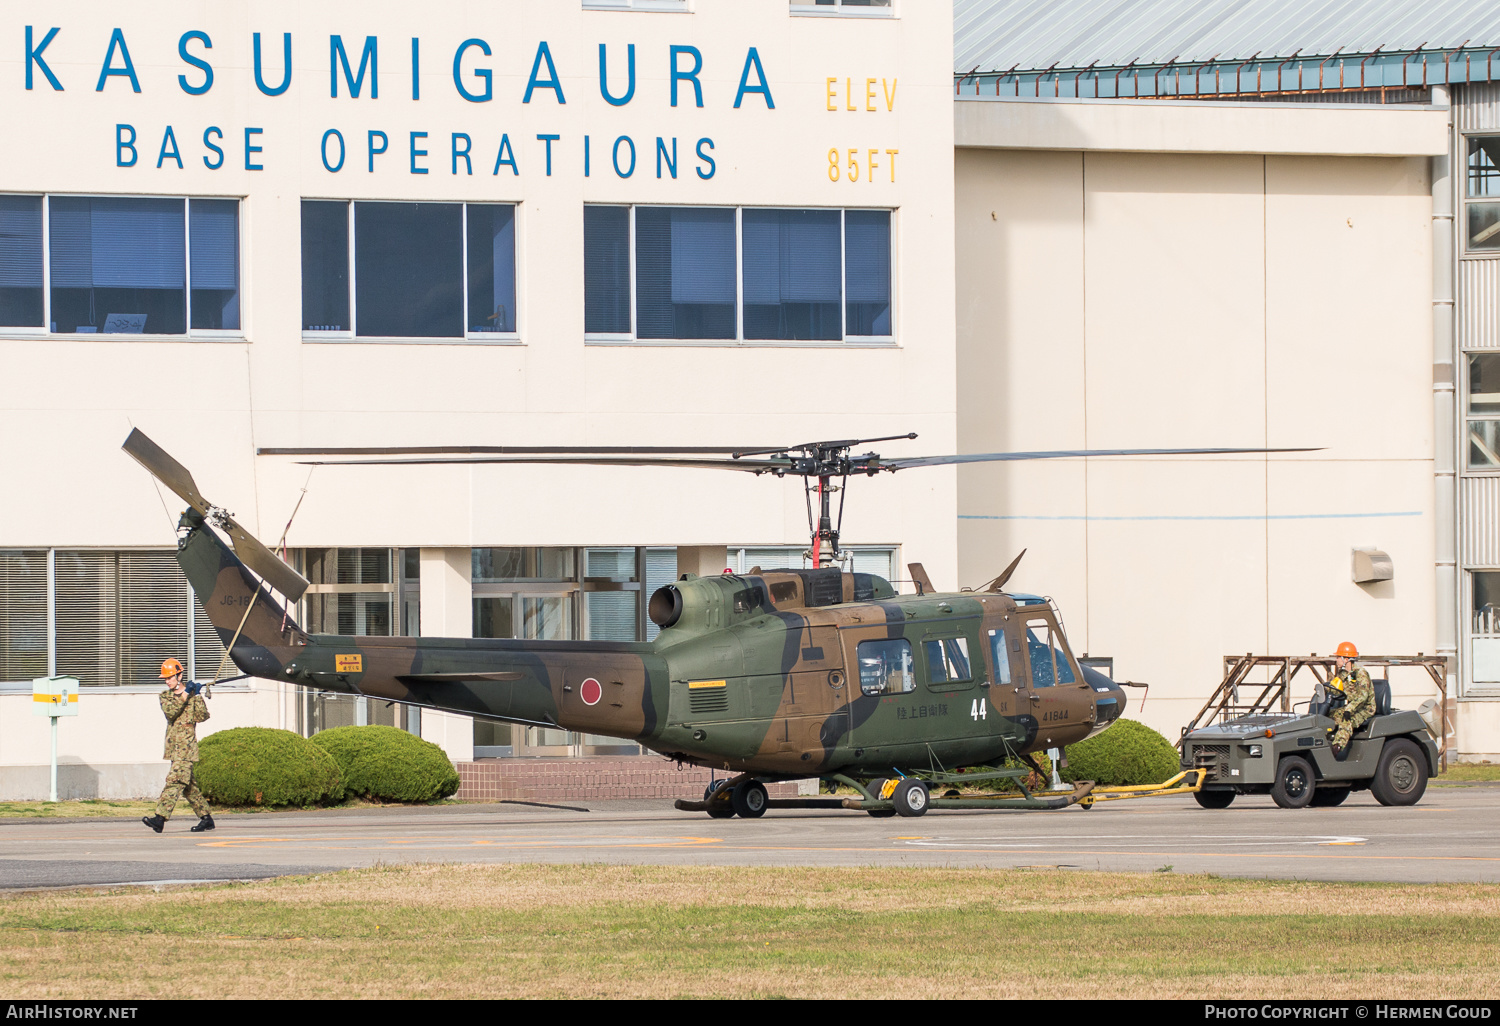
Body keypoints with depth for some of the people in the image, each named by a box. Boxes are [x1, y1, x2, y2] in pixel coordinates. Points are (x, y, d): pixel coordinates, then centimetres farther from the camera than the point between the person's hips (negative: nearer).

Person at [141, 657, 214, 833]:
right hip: (173, 745, 7)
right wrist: (184, 696, -13)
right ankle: (206, 818, 18)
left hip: (186, 744, -7)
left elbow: (202, 716, -8)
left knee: (175, 781, -16)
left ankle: (160, 818, -26)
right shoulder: (165, 695, 13)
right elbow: (169, 712, -6)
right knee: (188, 786, 10)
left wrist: (197, 697, -15)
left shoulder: (192, 693, 0)